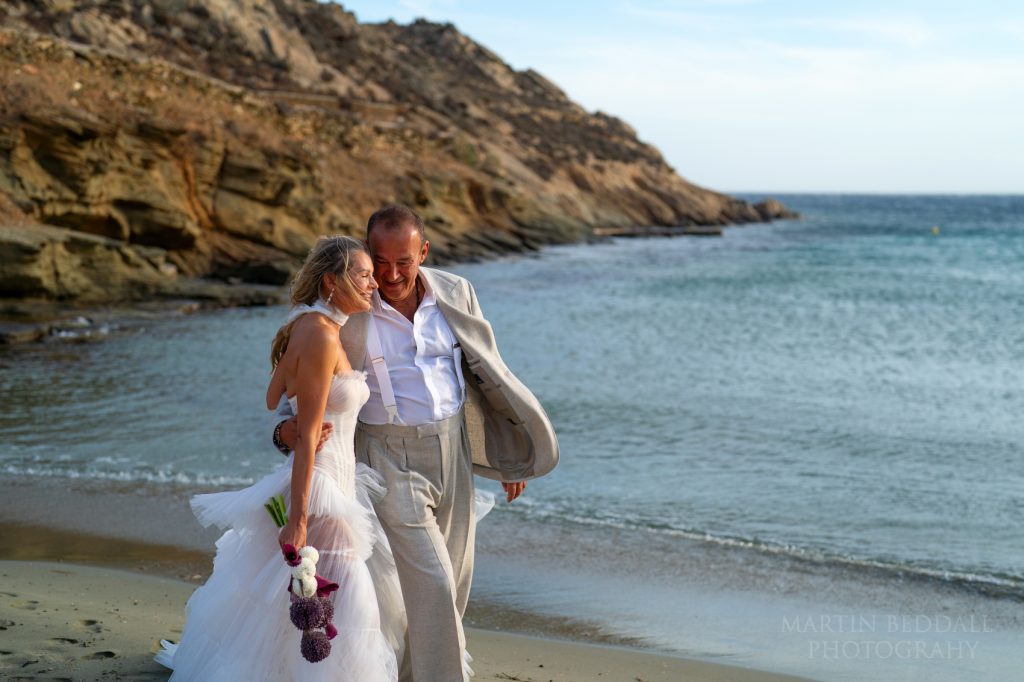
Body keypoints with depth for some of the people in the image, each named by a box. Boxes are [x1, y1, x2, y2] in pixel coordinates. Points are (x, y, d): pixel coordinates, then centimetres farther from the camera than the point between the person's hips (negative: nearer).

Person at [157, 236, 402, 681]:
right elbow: (307, 435, -22)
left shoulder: (308, 327, 9)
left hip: (334, 481, 10)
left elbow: (274, 401, 17)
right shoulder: (321, 335, -19)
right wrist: (298, 519, -23)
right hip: (318, 489, -10)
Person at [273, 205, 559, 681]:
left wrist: (511, 454, 13)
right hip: (391, 460, -4)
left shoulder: (455, 294, -2)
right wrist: (288, 429, -27)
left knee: (452, 583, 13)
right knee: (431, 584, -10)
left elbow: (486, 373, 9)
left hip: (452, 451, 4)